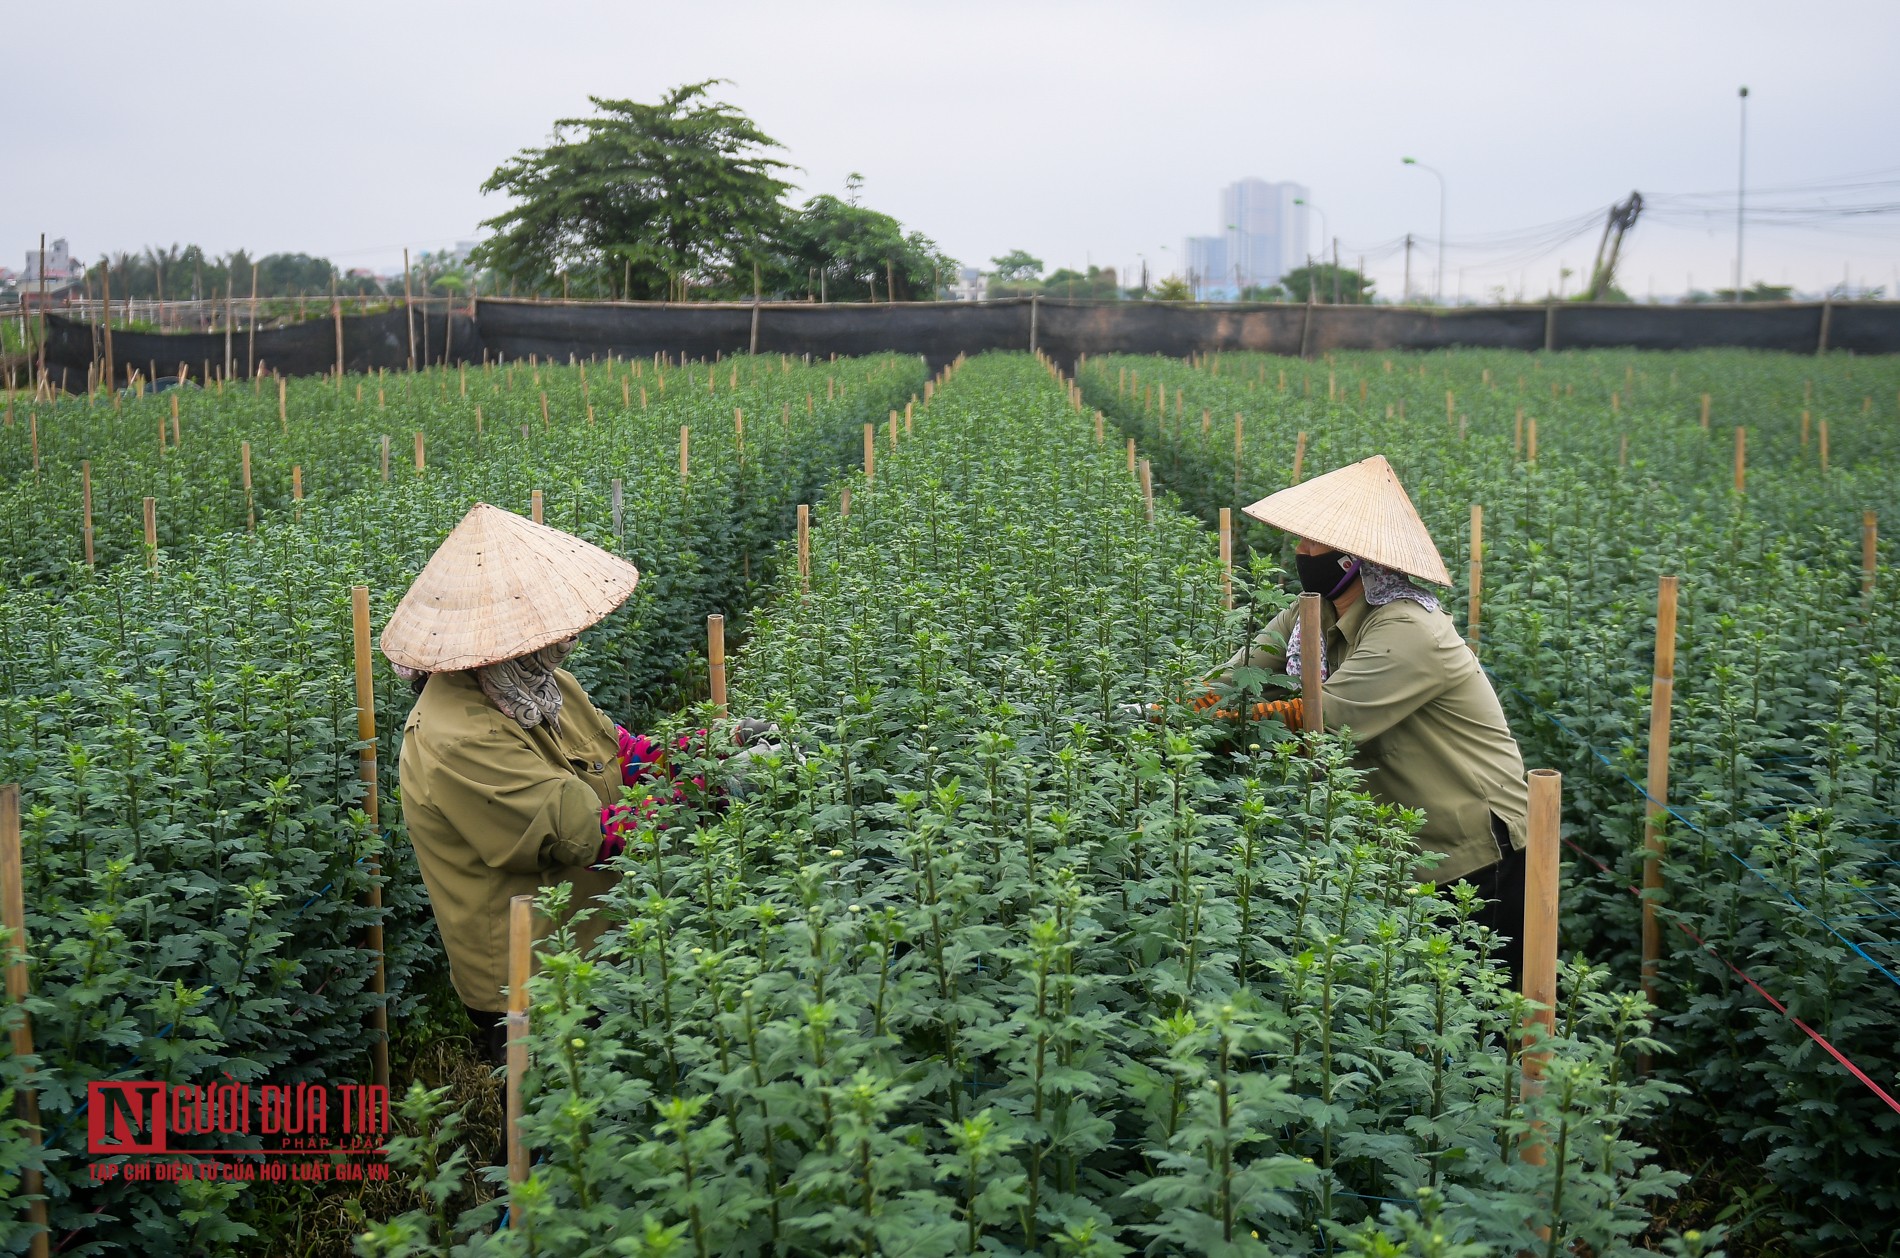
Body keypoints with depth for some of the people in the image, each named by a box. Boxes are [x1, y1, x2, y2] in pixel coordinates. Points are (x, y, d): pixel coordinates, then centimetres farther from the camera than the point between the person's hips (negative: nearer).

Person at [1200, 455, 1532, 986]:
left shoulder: (1408, 634, -26)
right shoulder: (1315, 615, 0)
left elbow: (1323, 720, -32)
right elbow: (1243, 674, -3)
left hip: (1482, 862, -8)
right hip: (1411, 856, 8)